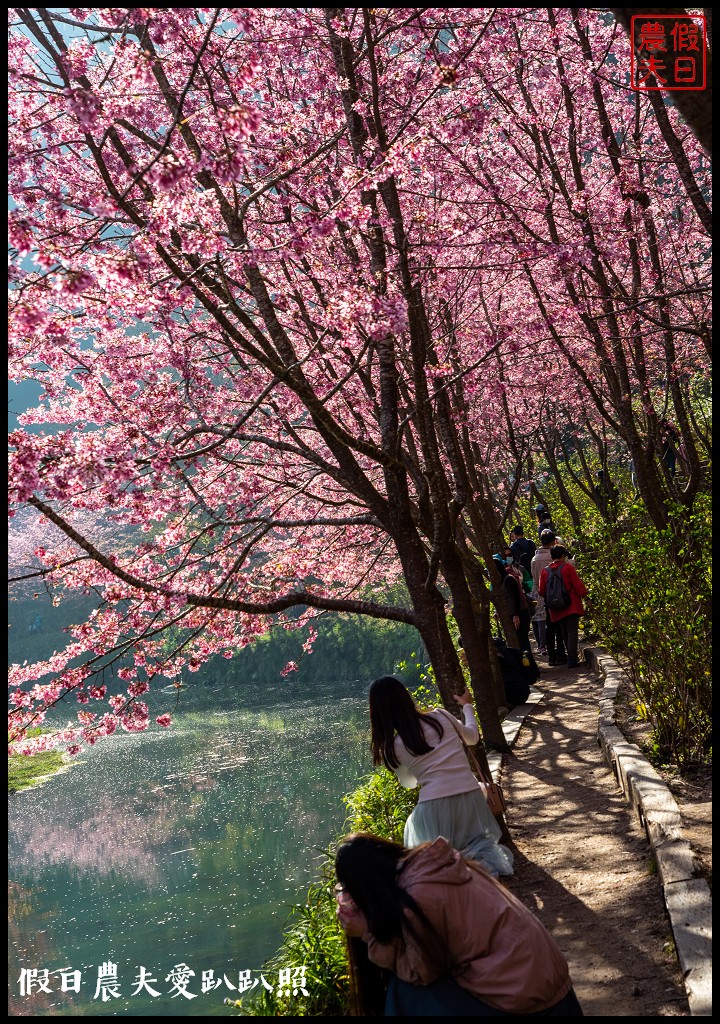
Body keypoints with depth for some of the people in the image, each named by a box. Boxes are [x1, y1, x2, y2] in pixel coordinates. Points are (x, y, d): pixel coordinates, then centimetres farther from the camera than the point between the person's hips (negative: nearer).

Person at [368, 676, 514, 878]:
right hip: (471, 796, 3)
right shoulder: (440, 716, 4)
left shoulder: (392, 748, 0)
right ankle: (488, 856, -5)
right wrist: (467, 706, 40)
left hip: (435, 806, -3)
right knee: (478, 840, 28)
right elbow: (472, 737, 25)